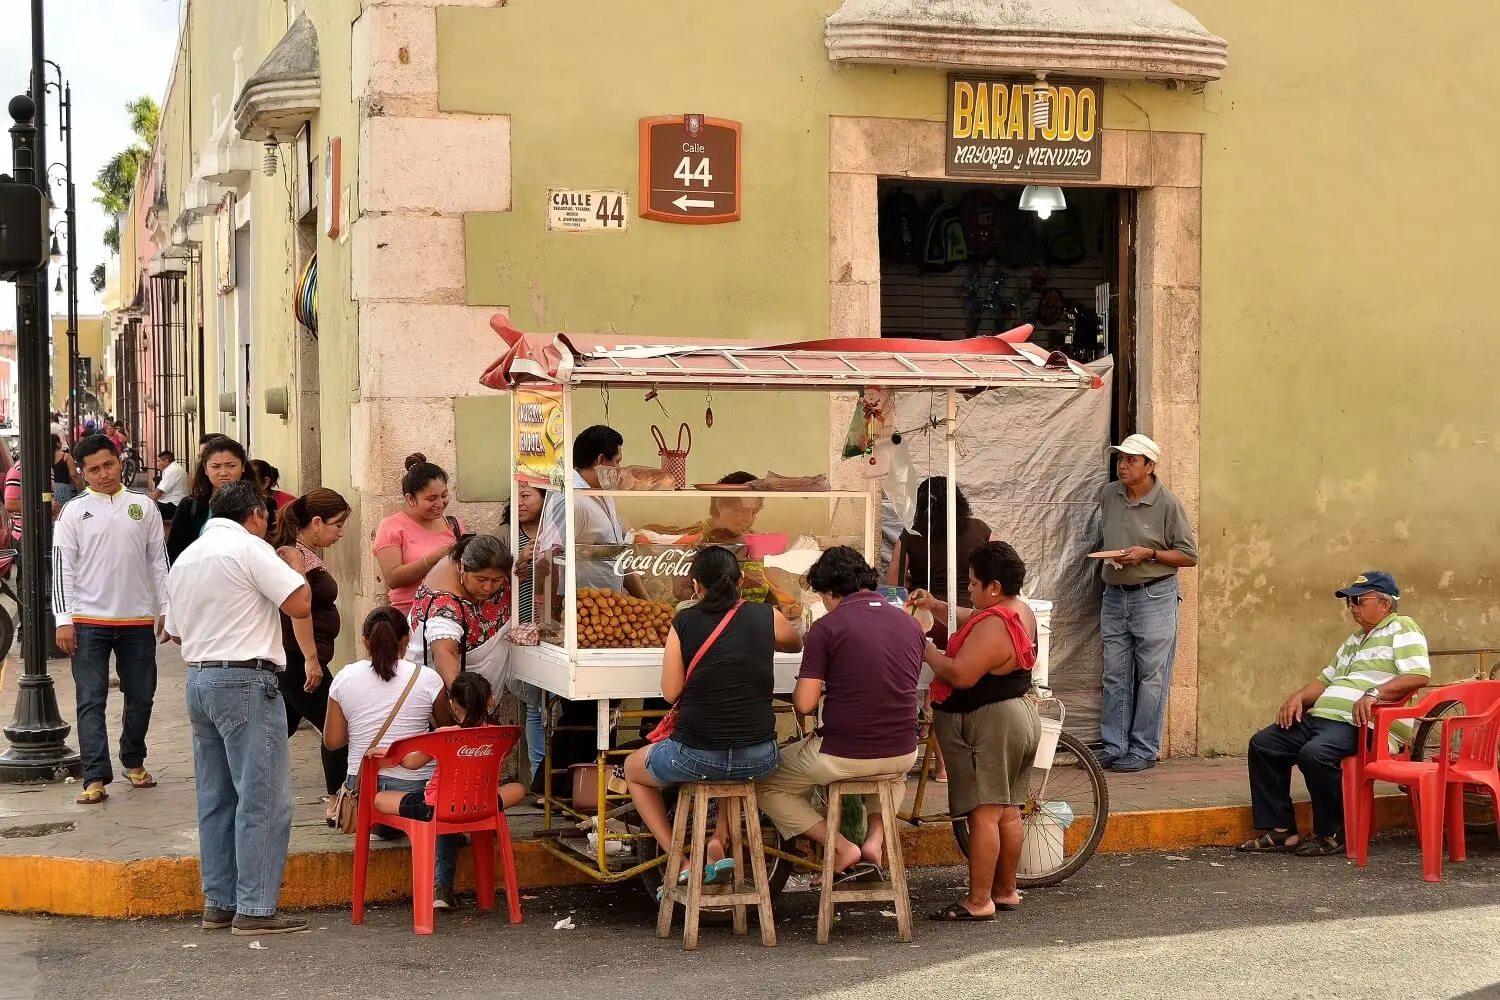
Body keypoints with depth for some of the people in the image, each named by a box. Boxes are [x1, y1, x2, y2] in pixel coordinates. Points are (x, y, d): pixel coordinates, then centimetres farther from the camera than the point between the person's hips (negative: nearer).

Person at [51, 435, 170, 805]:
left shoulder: (143, 506, 5)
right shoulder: (74, 512, -1)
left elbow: (159, 561, 9)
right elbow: (62, 566, -3)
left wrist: (167, 609, 4)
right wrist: (63, 620, -9)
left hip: (138, 619, 2)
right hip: (89, 621, -2)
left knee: (141, 696, 11)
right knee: (91, 700, -5)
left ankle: (134, 761, 30)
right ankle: (96, 777, -5)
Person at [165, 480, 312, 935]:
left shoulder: (185, 558, 15)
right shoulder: (249, 548, -10)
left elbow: (175, 631, 21)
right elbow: (300, 604, -16)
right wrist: (295, 569, 2)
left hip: (198, 680, 9)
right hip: (246, 680, -9)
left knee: (216, 798, 13)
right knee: (263, 799, -5)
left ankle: (218, 903, 16)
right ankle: (255, 908, -6)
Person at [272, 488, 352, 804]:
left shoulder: (311, 553, 15)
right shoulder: (292, 553, -14)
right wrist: (311, 658, -28)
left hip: (294, 662, 10)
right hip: (296, 659, -10)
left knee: (283, 728, 15)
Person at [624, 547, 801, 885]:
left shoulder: (685, 622, -5)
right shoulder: (766, 617, 1)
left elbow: (671, 693, -1)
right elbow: (795, 643, 23)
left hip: (695, 756, -3)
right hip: (758, 761, 3)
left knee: (633, 768, 30)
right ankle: (718, 843, 27)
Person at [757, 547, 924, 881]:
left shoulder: (827, 627, -11)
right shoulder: (910, 623, 5)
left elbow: (804, 704, -13)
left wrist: (809, 690, 10)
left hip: (841, 757, -5)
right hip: (902, 755, 5)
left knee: (766, 784, 18)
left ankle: (841, 847, 6)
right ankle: (875, 838, 20)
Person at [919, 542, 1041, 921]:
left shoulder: (993, 627, -22)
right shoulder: (1020, 612, 10)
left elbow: (960, 675, -26)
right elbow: (974, 621, 23)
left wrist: (926, 650, -12)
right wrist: (938, 607, 12)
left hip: (989, 726, -11)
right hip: (1020, 717, 11)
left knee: (983, 814, -7)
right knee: (1008, 811, 15)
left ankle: (978, 902, -5)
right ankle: (1006, 891, 23)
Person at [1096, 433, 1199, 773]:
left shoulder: (1167, 504, -10)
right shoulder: (1108, 495, 6)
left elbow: (1189, 556, -7)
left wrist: (1148, 554, -17)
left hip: (1154, 596, -6)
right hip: (1115, 595, 6)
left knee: (1150, 677, -1)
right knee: (1114, 676, 9)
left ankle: (1144, 750, 4)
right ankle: (1113, 746, 16)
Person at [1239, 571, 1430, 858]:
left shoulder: (1401, 629, 1)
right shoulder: (1354, 640, 30)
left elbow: (1420, 675, -14)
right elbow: (1326, 680, 30)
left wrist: (1375, 692, -25)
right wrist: (1299, 696, 9)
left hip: (1362, 724, -10)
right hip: (1321, 716, 10)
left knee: (1315, 754, -36)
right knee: (1262, 745, -3)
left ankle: (1333, 834, -17)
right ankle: (1280, 829, -5)